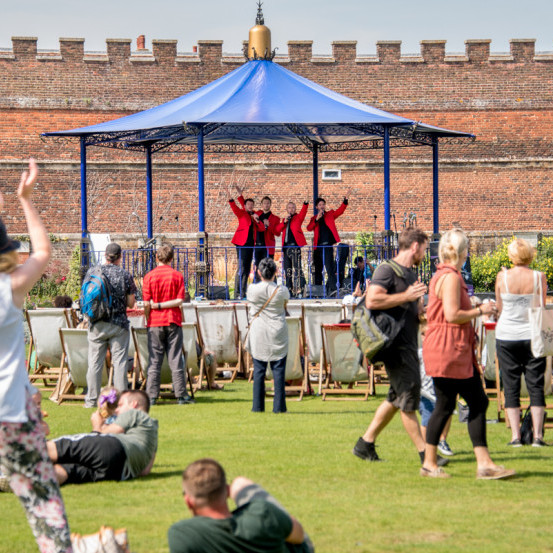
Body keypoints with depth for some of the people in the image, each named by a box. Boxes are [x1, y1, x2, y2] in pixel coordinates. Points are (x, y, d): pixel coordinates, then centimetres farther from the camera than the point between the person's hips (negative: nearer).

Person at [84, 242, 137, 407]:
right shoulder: (125, 275, -3)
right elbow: (131, 303, 0)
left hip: (97, 325, 1)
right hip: (119, 324, -1)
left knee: (95, 363, 5)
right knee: (119, 362, 2)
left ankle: (91, 399, 6)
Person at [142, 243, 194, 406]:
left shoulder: (149, 276, -2)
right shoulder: (177, 276, 0)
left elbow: (147, 304, -4)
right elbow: (179, 300, -8)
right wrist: (163, 305, -5)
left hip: (155, 323, 0)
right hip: (173, 322, 0)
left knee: (154, 361, 2)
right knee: (176, 360, 3)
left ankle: (151, 396, -1)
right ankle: (181, 395, 2)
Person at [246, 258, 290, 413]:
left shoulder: (252, 289, -8)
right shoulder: (282, 291, -8)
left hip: (258, 334, 0)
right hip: (278, 334, 0)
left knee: (258, 370, 6)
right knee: (278, 370, 3)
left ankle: (258, 406, 6)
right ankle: (279, 406, 1)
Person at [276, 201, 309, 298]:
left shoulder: (298, 217, 5)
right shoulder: (284, 219, 21)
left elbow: (303, 212, -15)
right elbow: (278, 229, 9)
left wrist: (305, 204, -33)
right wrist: (284, 221, -6)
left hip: (295, 245, -6)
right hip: (286, 246, 6)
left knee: (297, 268, -13)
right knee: (287, 270, 8)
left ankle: (300, 290, -16)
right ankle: (290, 291, 13)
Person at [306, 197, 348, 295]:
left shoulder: (330, 214, 11)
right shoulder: (314, 218, 18)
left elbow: (339, 211, -7)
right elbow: (309, 228, 1)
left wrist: (345, 202, -22)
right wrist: (316, 220, -13)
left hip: (327, 245, -4)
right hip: (318, 246, 5)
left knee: (329, 267, -16)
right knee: (318, 269, 12)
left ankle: (332, 288, -24)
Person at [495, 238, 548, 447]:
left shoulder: (502, 277, -6)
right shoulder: (539, 277, -6)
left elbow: (499, 308, 4)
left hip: (506, 336, 0)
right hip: (532, 336, 0)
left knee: (511, 386, 6)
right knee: (536, 386, 5)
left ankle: (515, 435, 1)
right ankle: (537, 435, 2)